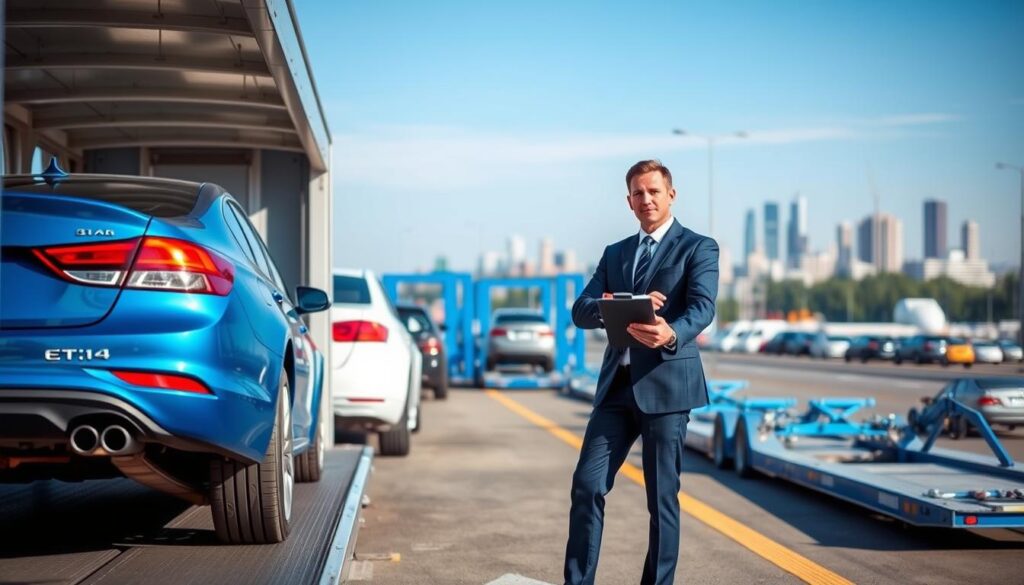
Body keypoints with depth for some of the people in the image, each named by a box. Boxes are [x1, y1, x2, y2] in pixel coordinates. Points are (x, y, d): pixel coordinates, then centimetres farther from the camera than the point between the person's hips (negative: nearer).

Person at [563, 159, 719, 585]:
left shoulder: (698, 247, 2)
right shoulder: (614, 254, 17)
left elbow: (702, 307, -15)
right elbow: (581, 312, 5)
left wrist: (671, 334, -37)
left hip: (666, 383, -4)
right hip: (617, 385, 4)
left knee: (662, 497, 1)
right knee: (587, 486, -2)